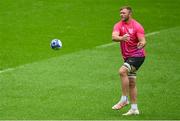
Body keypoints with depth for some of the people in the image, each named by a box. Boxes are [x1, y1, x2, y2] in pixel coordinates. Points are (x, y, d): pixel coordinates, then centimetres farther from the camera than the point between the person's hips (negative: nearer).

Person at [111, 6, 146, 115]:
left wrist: (142, 44, -42)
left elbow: (143, 41, -18)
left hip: (137, 55, -7)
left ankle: (124, 100, -21)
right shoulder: (118, 25, 3)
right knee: (131, 83, 9)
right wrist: (122, 38, -39)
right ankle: (134, 109, 15)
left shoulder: (137, 26, -10)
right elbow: (114, 37, -17)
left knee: (122, 71, -27)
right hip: (127, 57, 7)